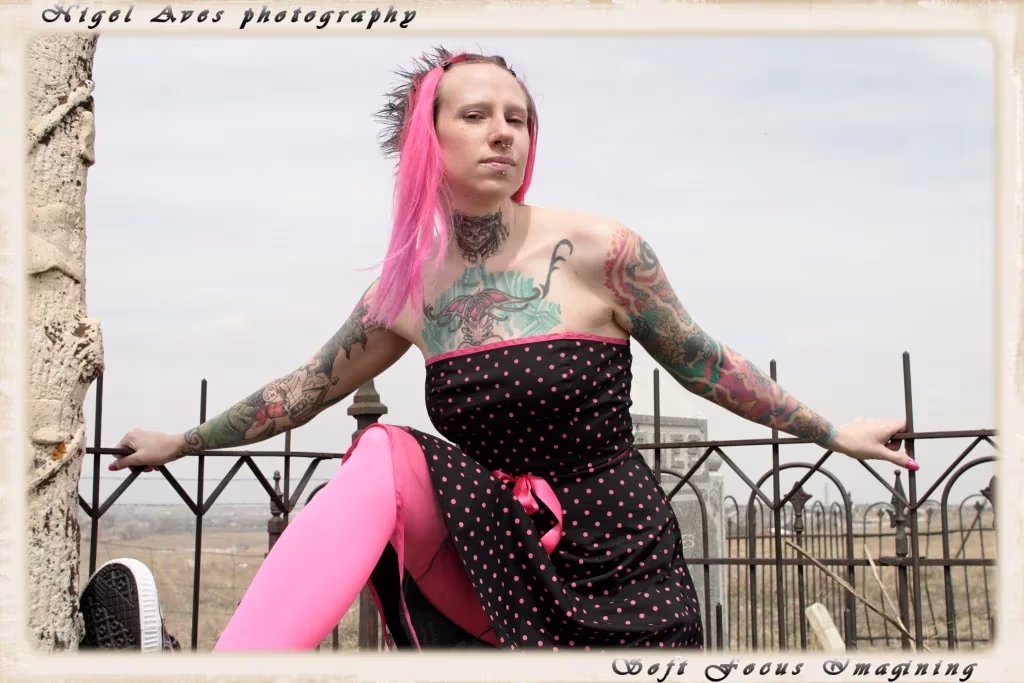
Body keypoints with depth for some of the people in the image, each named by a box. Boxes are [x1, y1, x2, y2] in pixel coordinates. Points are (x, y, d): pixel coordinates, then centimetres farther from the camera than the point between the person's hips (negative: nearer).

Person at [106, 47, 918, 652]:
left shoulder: (597, 251, -9)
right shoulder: (410, 291, 2)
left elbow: (702, 363, 4)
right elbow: (305, 389, 16)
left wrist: (833, 432, 11)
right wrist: (182, 442, 25)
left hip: (620, 572, -2)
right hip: (499, 559, 2)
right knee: (384, 456, -24)